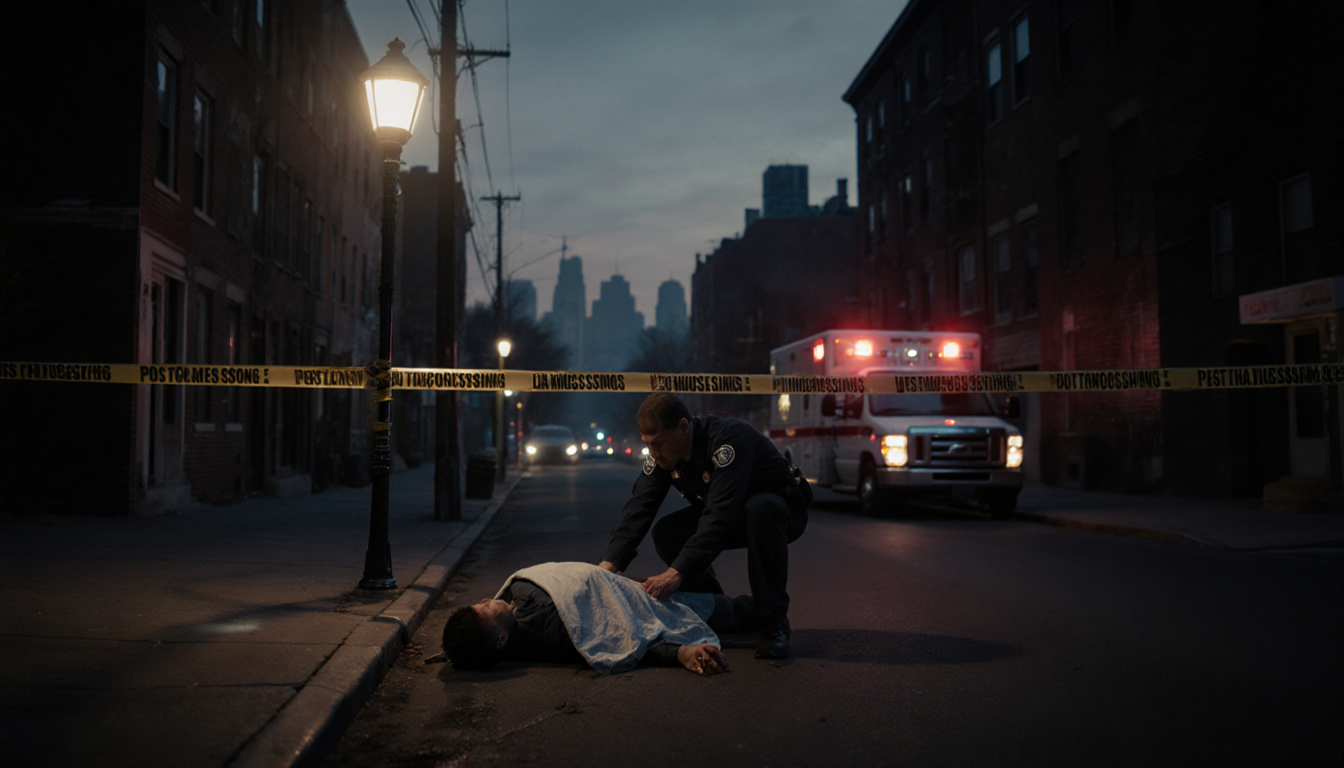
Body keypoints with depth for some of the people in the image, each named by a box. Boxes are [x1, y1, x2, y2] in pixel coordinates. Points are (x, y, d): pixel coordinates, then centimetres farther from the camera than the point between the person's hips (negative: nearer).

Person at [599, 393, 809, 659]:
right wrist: (609, 563, -31)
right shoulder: (661, 452, -13)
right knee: (666, 533, -17)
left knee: (759, 508, -41)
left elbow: (720, 514, -44)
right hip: (737, 519, 6)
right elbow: (638, 508, -17)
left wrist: (678, 572, -50)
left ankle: (774, 622, -28)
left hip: (781, 510, -6)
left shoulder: (729, 438, -36)